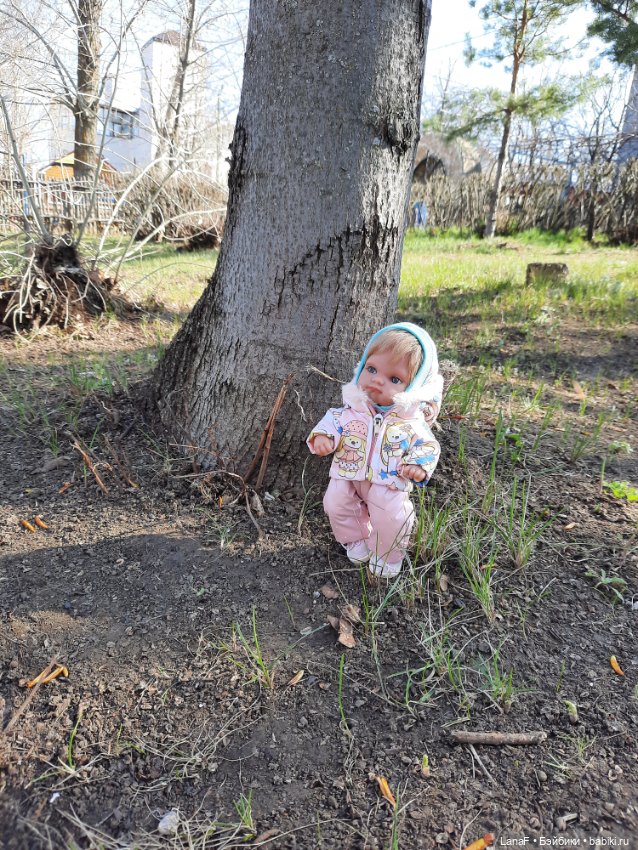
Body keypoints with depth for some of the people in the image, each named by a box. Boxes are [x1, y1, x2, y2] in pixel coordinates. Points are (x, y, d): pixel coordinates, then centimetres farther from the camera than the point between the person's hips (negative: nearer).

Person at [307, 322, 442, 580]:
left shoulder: (412, 419, -14)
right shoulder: (352, 409, -9)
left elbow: (427, 446, -5)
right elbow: (333, 421, 0)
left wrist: (419, 465, -25)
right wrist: (323, 436, -22)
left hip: (389, 484, -3)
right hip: (348, 477, 3)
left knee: (392, 518, -14)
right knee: (336, 505, 2)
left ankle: (387, 556, 19)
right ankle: (355, 539, 32)